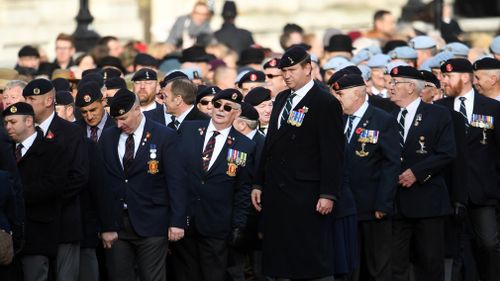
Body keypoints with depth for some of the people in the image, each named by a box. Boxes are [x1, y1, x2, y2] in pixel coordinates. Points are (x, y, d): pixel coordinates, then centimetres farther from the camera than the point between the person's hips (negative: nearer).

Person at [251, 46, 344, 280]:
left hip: (306, 196, -7)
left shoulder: (325, 104, -7)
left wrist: (328, 194, -16)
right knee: (280, 260, 7)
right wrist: (259, 184, 17)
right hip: (276, 192, 7)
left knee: (315, 261, -5)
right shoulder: (281, 99, 16)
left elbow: (333, 154, -11)